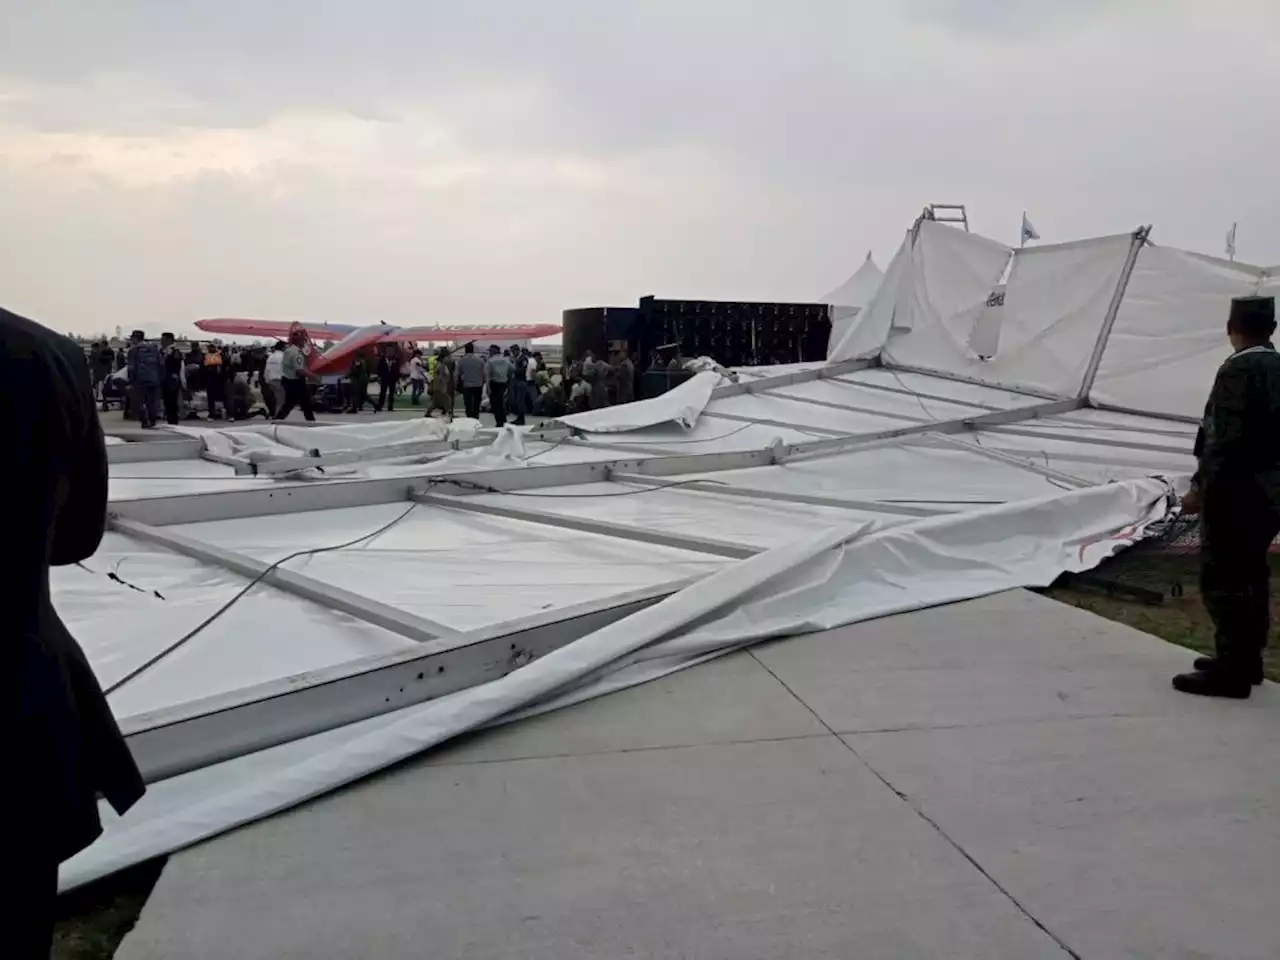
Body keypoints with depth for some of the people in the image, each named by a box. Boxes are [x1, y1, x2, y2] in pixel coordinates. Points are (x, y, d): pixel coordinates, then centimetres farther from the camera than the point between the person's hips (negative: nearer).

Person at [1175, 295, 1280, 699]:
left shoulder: (1238, 370, -16)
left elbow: (1226, 439, -22)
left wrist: (1199, 487, -16)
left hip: (1235, 491, -9)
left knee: (1221, 580, -4)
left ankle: (1231, 670, 0)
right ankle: (1246, 658, 26)